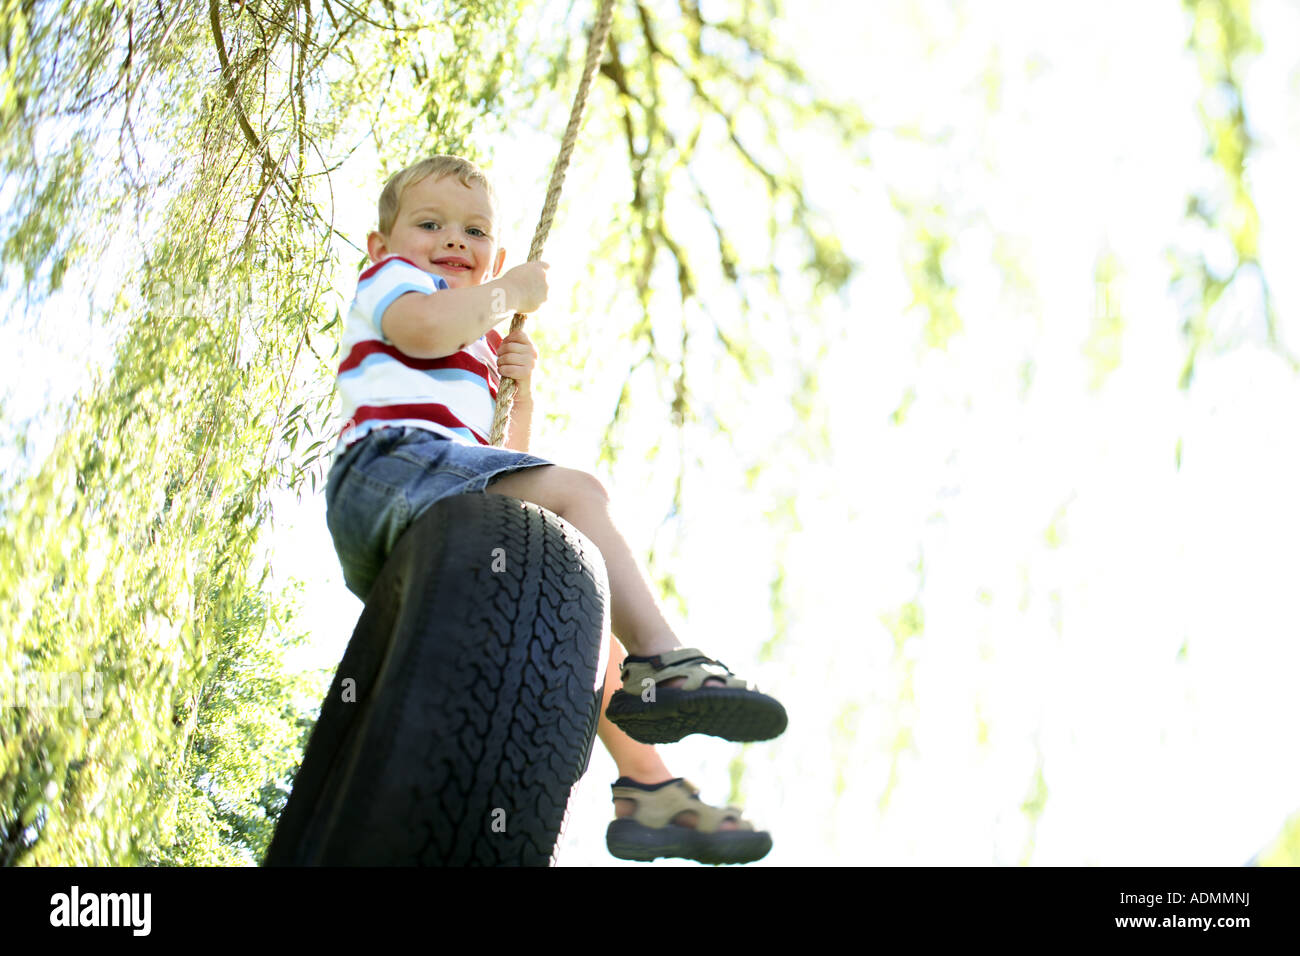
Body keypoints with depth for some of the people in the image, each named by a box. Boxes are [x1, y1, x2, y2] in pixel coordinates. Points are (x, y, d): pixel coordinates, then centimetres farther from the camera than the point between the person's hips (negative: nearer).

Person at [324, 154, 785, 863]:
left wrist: (520, 392, 14)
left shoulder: (478, 343, 39)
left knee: (590, 607, 0)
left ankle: (645, 785, -8)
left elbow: (508, 458, 31)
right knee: (575, 492, -25)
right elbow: (427, 326, -14)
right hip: (389, 465, -9)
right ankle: (663, 663, -36)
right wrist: (509, 292, 2)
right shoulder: (390, 275, 15)